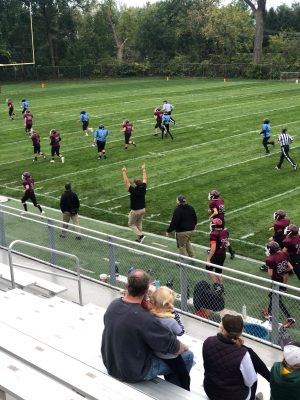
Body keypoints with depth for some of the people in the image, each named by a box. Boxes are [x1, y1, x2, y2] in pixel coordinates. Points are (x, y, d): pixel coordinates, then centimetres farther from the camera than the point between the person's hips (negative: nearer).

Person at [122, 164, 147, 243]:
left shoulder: (133, 191, -27)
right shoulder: (143, 189, -12)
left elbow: (126, 182, -23)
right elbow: (145, 179, 2)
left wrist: (124, 172, -15)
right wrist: (144, 169, 13)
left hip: (135, 211, -6)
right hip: (143, 209, 6)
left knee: (131, 224, 13)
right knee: (139, 224, 22)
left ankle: (140, 235, -2)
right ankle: (139, 239, 26)